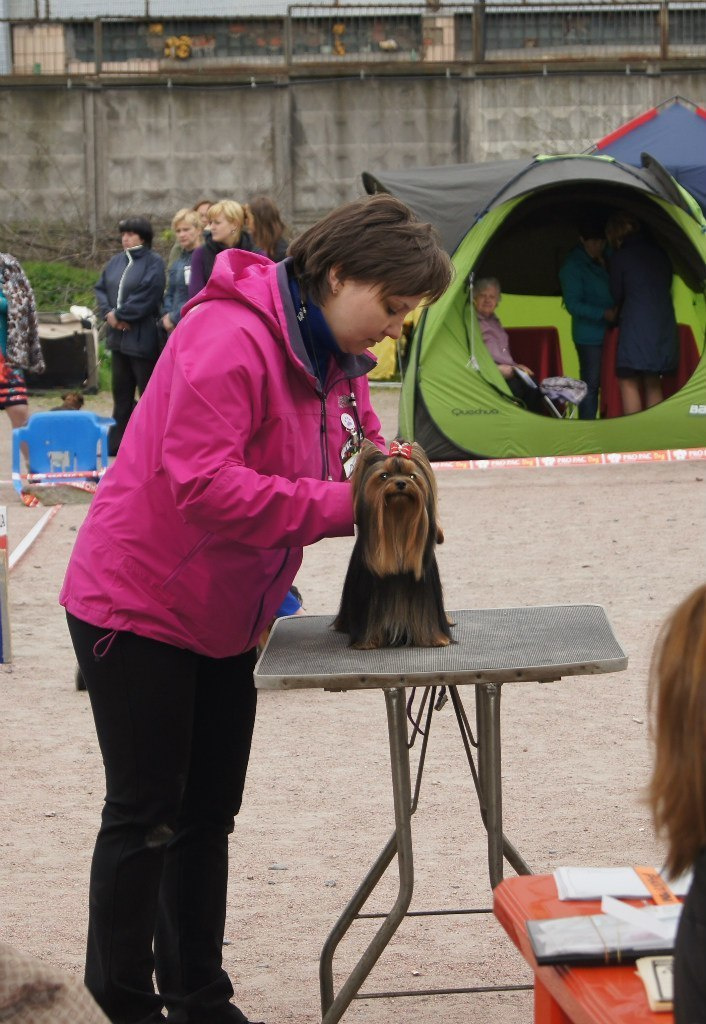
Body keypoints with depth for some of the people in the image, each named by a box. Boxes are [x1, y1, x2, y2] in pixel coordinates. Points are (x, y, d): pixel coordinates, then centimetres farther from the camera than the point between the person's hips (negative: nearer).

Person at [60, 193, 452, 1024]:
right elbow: (202, 483, -34)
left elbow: (357, 450, 13)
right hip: (138, 605, -9)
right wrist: (341, 504, -32)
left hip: (224, 616, 9)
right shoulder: (229, 337, -26)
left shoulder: (334, 357, 5)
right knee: (145, 817, -1)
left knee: (206, 816, 15)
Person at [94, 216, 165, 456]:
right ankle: (117, 442, 22)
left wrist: (119, 314, -15)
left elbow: (147, 295, -19)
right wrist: (108, 313, -5)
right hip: (118, 336, 8)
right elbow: (101, 288, 13)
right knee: (121, 392, 15)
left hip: (142, 338, -8)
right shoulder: (116, 262, 14)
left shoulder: (153, 263, -9)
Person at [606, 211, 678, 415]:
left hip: (635, 327, -6)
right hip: (665, 327, 6)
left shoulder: (619, 258, -5)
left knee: (628, 382, 0)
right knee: (653, 383, 13)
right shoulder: (660, 253, 11)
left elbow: (617, 296, 5)